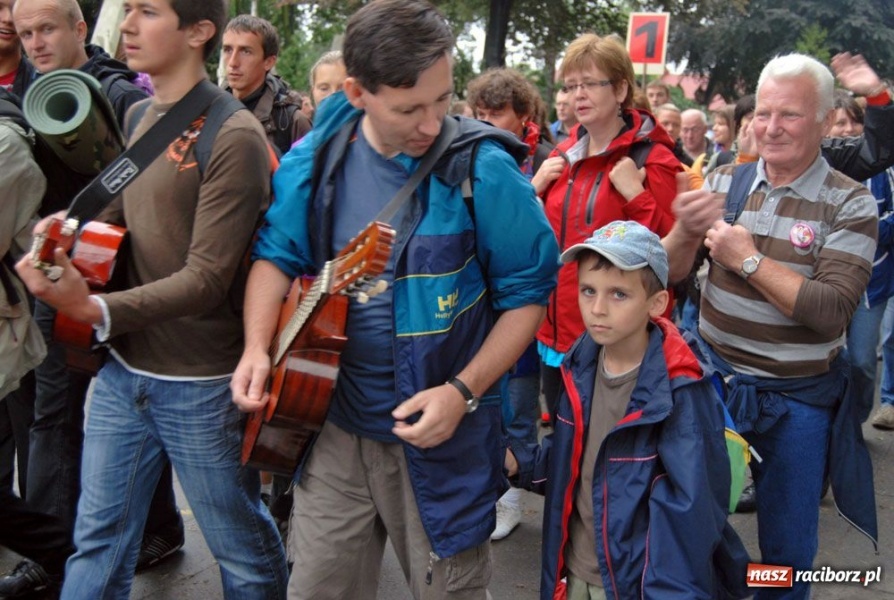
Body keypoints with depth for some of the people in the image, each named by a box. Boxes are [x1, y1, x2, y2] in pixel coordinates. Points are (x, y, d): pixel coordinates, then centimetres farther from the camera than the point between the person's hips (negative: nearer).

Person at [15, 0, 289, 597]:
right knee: (98, 540, 17)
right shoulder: (137, 117, 9)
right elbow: (116, 212, 14)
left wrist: (97, 310, -31)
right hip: (123, 372, 7)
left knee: (243, 549, 12)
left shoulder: (233, 137, -16)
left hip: (202, 387, -7)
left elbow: (206, 279, -20)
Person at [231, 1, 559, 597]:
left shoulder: (482, 170, -15)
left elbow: (529, 292, -8)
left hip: (441, 435, -3)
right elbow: (278, 254, 8)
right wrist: (258, 347, -9)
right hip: (335, 425, 3)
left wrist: (463, 391, -17)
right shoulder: (314, 159, -4)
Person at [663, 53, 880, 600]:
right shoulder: (724, 181, 0)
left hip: (796, 399, -2)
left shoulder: (850, 204, -10)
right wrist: (685, 231, -20)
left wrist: (748, 259, -21)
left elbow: (832, 311, -20)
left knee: (787, 545, 14)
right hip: (712, 376, 3)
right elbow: (671, 273, 0)